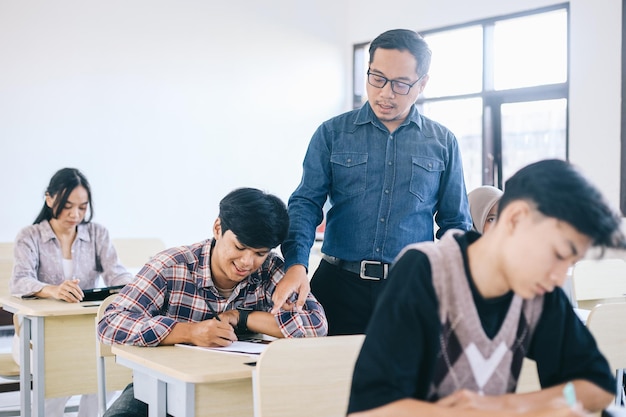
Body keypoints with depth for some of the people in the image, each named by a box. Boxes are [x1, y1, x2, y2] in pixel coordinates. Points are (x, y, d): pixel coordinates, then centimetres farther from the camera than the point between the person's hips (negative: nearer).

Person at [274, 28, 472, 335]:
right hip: (339, 287, 0)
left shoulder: (442, 143, 7)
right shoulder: (332, 134, 5)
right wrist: (296, 264, -19)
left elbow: (455, 223, 10)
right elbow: (306, 203, -1)